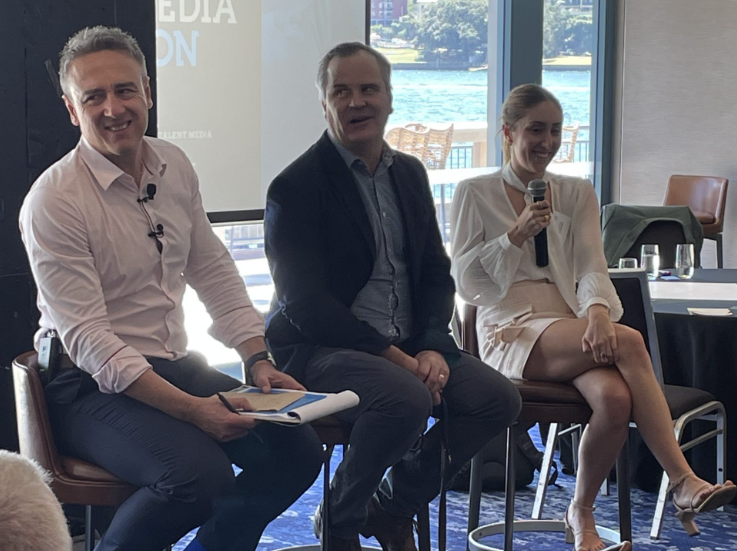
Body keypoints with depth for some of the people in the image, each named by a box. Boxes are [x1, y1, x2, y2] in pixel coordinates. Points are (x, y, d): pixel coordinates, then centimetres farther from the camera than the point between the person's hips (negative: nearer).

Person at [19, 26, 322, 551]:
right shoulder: (52, 201, -16)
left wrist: (258, 360, 0)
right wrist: (190, 409, -25)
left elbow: (214, 271, 13)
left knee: (297, 449, -8)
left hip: (175, 365, 7)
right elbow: (88, 339, -19)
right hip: (93, 387, -7)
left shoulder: (175, 166, 6)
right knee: (200, 474, -31)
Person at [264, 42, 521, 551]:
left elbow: (437, 273, 13)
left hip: (406, 345, 7)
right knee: (406, 398, -34)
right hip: (318, 350, -7)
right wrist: (391, 355, -20)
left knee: (498, 397, -12)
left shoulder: (410, 174, 12)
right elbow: (305, 302, -15)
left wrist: (433, 347, -7)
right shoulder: (296, 187, -10)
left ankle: (396, 506, 8)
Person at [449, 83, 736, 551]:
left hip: (572, 326, 4)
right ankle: (683, 482, -33)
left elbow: (591, 267, 3)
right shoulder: (475, 194, 8)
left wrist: (598, 311, -19)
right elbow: (465, 281, 2)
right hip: (511, 330, -4)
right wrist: (516, 235, -11)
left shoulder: (578, 194, 18)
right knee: (630, 341, -32)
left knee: (616, 397, -33)